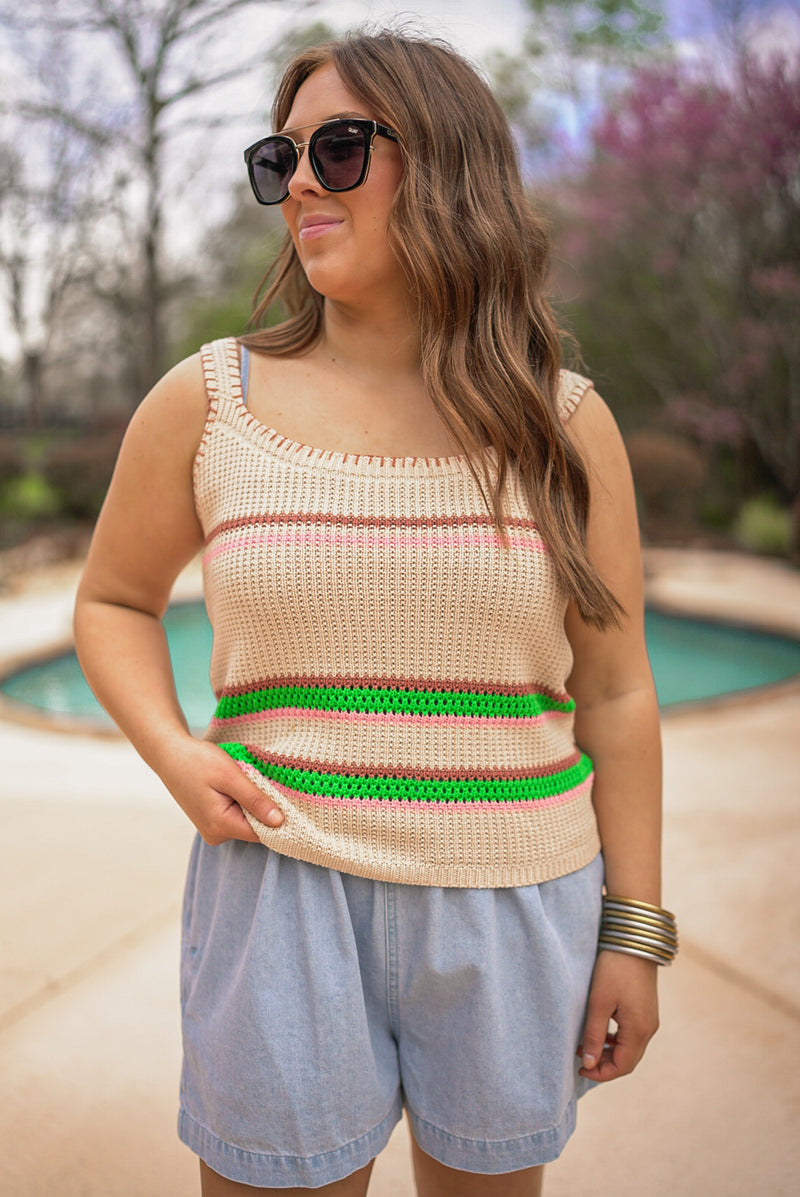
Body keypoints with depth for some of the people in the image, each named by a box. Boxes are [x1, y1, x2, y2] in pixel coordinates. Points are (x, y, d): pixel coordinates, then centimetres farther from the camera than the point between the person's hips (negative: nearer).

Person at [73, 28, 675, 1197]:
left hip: (516, 904, 1)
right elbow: (114, 599, 10)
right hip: (284, 886, 0)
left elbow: (614, 694, 2)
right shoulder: (206, 404, -2)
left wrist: (633, 931, 3)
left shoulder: (565, 424, -2)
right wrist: (176, 755, -9)